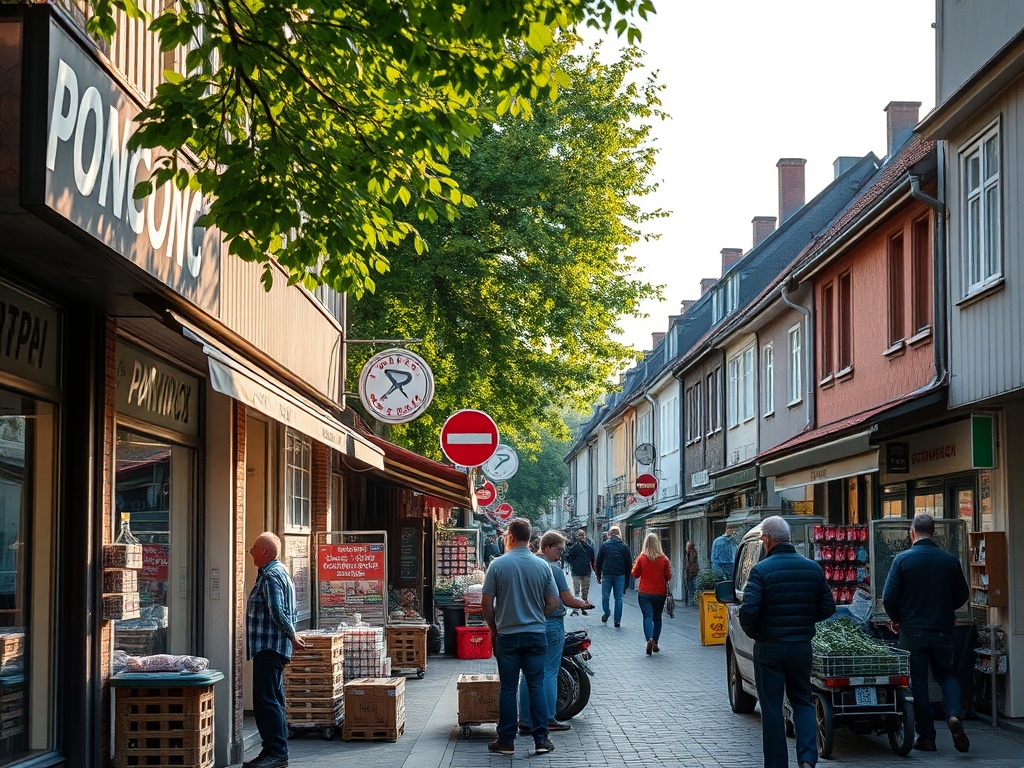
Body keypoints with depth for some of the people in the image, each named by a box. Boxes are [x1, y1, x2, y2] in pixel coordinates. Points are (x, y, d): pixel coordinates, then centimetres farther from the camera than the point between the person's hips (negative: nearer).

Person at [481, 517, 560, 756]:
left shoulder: (498, 565, -8)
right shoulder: (542, 566, -2)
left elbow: (486, 603, -6)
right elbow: (553, 603, 1)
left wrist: (493, 628, 9)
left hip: (507, 635, -2)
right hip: (536, 635, 2)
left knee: (508, 688, 5)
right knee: (537, 686, 7)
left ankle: (507, 741, 9)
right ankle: (541, 739, 5)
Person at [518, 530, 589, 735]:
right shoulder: (554, 569, -13)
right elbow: (568, 601, -12)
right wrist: (582, 603, 6)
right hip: (551, 624, -6)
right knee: (549, 672, 1)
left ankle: (526, 720, 9)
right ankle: (548, 719, 4)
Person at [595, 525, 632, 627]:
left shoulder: (604, 545, 2)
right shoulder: (624, 546, 2)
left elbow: (598, 562, 4)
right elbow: (629, 563, 3)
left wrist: (599, 575, 11)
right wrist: (627, 575, 12)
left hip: (607, 574, -1)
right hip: (620, 576, 1)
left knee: (605, 596, 16)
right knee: (618, 598, 4)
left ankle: (606, 613, 7)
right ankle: (617, 620, 2)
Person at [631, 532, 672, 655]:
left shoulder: (641, 558, -7)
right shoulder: (664, 559, -6)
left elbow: (635, 574, 2)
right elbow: (668, 577, 0)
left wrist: (634, 566, 18)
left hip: (644, 593, -1)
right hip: (660, 593, 1)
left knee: (648, 616, -5)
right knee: (657, 618, 14)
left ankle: (649, 639, -28)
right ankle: (655, 643, 14)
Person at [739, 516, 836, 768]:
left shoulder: (761, 570, -14)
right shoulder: (813, 568, 1)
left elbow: (748, 611, -22)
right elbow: (828, 607, 6)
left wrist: (753, 633, -2)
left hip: (769, 648, -4)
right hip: (802, 645, 4)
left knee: (771, 707, 6)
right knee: (802, 700, 16)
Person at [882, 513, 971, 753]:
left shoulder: (902, 560, -9)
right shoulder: (950, 560, -2)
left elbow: (888, 597, -10)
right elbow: (963, 595, 8)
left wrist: (896, 618, 10)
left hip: (912, 632, -2)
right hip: (943, 631, 2)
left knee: (918, 682, 7)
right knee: (947, 674, 17)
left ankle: (926, 736, 8)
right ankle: (954, 714, -9)